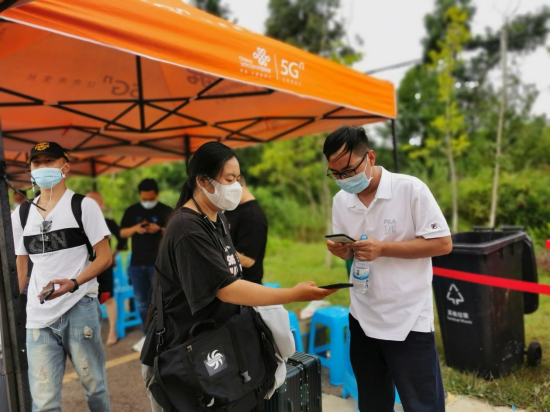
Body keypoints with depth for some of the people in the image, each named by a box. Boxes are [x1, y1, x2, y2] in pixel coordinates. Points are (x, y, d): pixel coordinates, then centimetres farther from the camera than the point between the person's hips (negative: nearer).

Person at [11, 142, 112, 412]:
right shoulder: (20, 215, 11)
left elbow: (105, 257, -4)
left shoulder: (83, 206, -1)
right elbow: (20, 269, 17)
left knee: (94, 385, 10)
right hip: (38, 317, 3)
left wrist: (74, 283, -19)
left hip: (80, 310, -3)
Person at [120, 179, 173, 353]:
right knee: (142, 303, 11)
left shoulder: (166, 211, -2)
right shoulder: (132, 211, 9)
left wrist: (160, 230, -23)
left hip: (159, 263, -4)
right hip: (137, 264, 4)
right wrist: (135, 228, -10)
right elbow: (122, 233, 10)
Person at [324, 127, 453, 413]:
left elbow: (443, 243, -15)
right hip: (362, 318, 5)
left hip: (409, 320, -5)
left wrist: (383, 248, -22)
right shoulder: (341, 200, 2)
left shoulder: (411, 189, -15)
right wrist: (341, 251, -11)